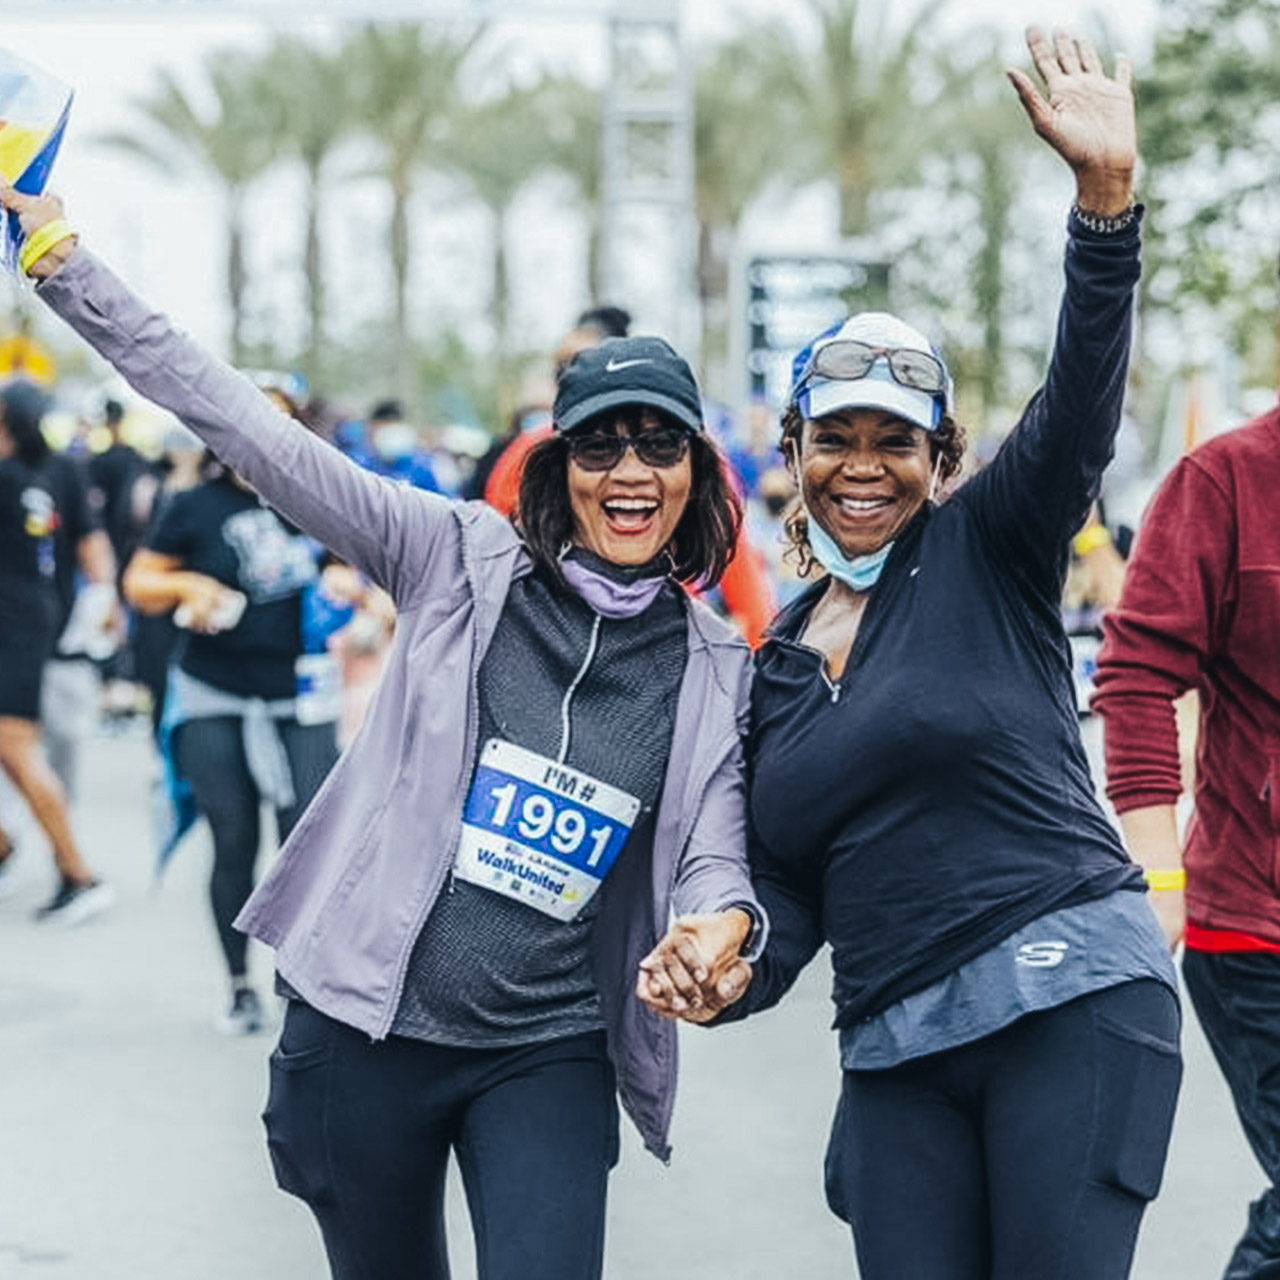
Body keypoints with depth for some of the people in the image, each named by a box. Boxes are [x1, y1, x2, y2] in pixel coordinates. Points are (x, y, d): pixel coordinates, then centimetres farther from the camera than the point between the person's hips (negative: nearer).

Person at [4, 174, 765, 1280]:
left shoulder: (719, 671, 3)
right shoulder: (462, 562, -3)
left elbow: (715, 856, -2)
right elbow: (257, 434, -7)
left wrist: (722, 923, -28)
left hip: (549, 1061, 0)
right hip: (367, 1026, 0)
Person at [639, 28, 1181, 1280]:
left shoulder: (987, 553, 3)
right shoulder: (773, 665, 16)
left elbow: (1080, 402, -14)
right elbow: (788, 889, 16)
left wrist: (1105, 189, -28)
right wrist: (728, 974, -7)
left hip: (1073, 1000, -5)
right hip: (898, 1055, 5)